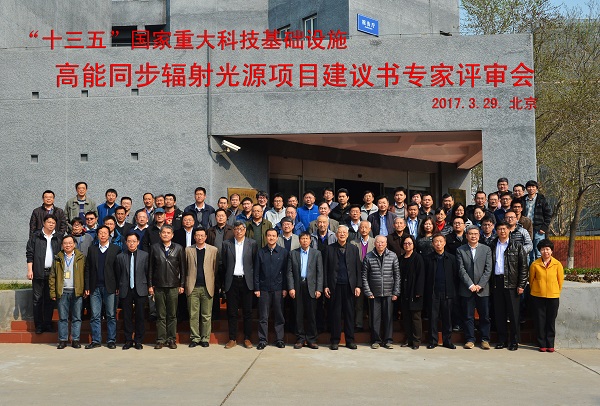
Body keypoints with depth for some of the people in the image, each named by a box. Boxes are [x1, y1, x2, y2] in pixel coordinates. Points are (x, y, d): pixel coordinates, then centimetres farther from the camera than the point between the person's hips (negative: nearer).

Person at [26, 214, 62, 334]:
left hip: (53, 273, 1)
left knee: (50, 300, 6)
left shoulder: (59, 238, 9)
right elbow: (29, 254, 3)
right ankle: (38, 325, 7)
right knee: (37, 299, 1)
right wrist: (30, 270, -5)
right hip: (38, 273, -1)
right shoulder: (35, 236, 5)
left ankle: (48, 324, 13)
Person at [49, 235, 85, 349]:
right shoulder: (58, 258, 9)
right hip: (62, 292, 1)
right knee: (62, 317, 4)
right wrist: (53, 292, 1)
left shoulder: (81, 257, 5)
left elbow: (85, 274, 2)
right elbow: (52, 276, 8)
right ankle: (62, 340, 11)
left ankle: (75, 340, 9)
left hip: (77, 292, -1)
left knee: (77, 317, 3)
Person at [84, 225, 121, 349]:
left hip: (110, 287, -2)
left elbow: (118, 269, 0)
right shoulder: (92, 249, 12)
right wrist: (87, 287, 3)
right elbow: (87, 269, 9)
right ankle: (96, 340, 12)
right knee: (95, 316, 4)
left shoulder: (116, 249, 3)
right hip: (95, 288, 2)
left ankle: (111, 340, 9)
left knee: (111, 315, 2)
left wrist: (118, 286, -7)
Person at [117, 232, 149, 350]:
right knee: (127, 317, 5)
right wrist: (118, 288, 4)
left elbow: (148, 272, 4)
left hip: (140, 290, -1)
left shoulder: (145, 255, 3)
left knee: (140, 316, 2)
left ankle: (138, 340, 13)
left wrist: (148, 286, 2)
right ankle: (128, 340, 16)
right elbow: (118, 274, 7)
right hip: (126, 291, 1)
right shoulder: (120, 257, 6)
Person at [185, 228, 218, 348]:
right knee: (193, 315, 3)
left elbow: (216, 268, 6)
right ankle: (195, 338, 12)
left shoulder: (213, 250, 6)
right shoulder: (188, 250, 9)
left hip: (207, 287, -1)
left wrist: (213, 284, 1)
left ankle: (205, 338, 12)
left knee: (207, 315, 3)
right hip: (193, 287, 1)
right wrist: (186, 283, 5)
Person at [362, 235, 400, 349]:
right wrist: (368, 292, -4)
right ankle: (376, 340, 15)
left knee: (389, 317, 4)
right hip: (374, 293, 0)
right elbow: (364, 276, 2)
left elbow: (397, 275, 4)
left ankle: (388, 340, 15)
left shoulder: (393, 256, 3)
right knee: (375, 317, 3)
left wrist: (396, 292, -1)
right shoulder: (368, 257, 2)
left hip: (389, 293, 0)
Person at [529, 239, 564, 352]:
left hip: (553, 297, 0)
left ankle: (550, 344, 16)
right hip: (538, 296, 0)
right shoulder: (534, 264, -2)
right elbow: (531, 280, 9)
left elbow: (560, 280, 7)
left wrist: (556, 292, 10)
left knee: (551, 321, 6)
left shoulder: (557, 264, -2)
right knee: (540, 321, 4)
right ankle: (542, 344, 13)